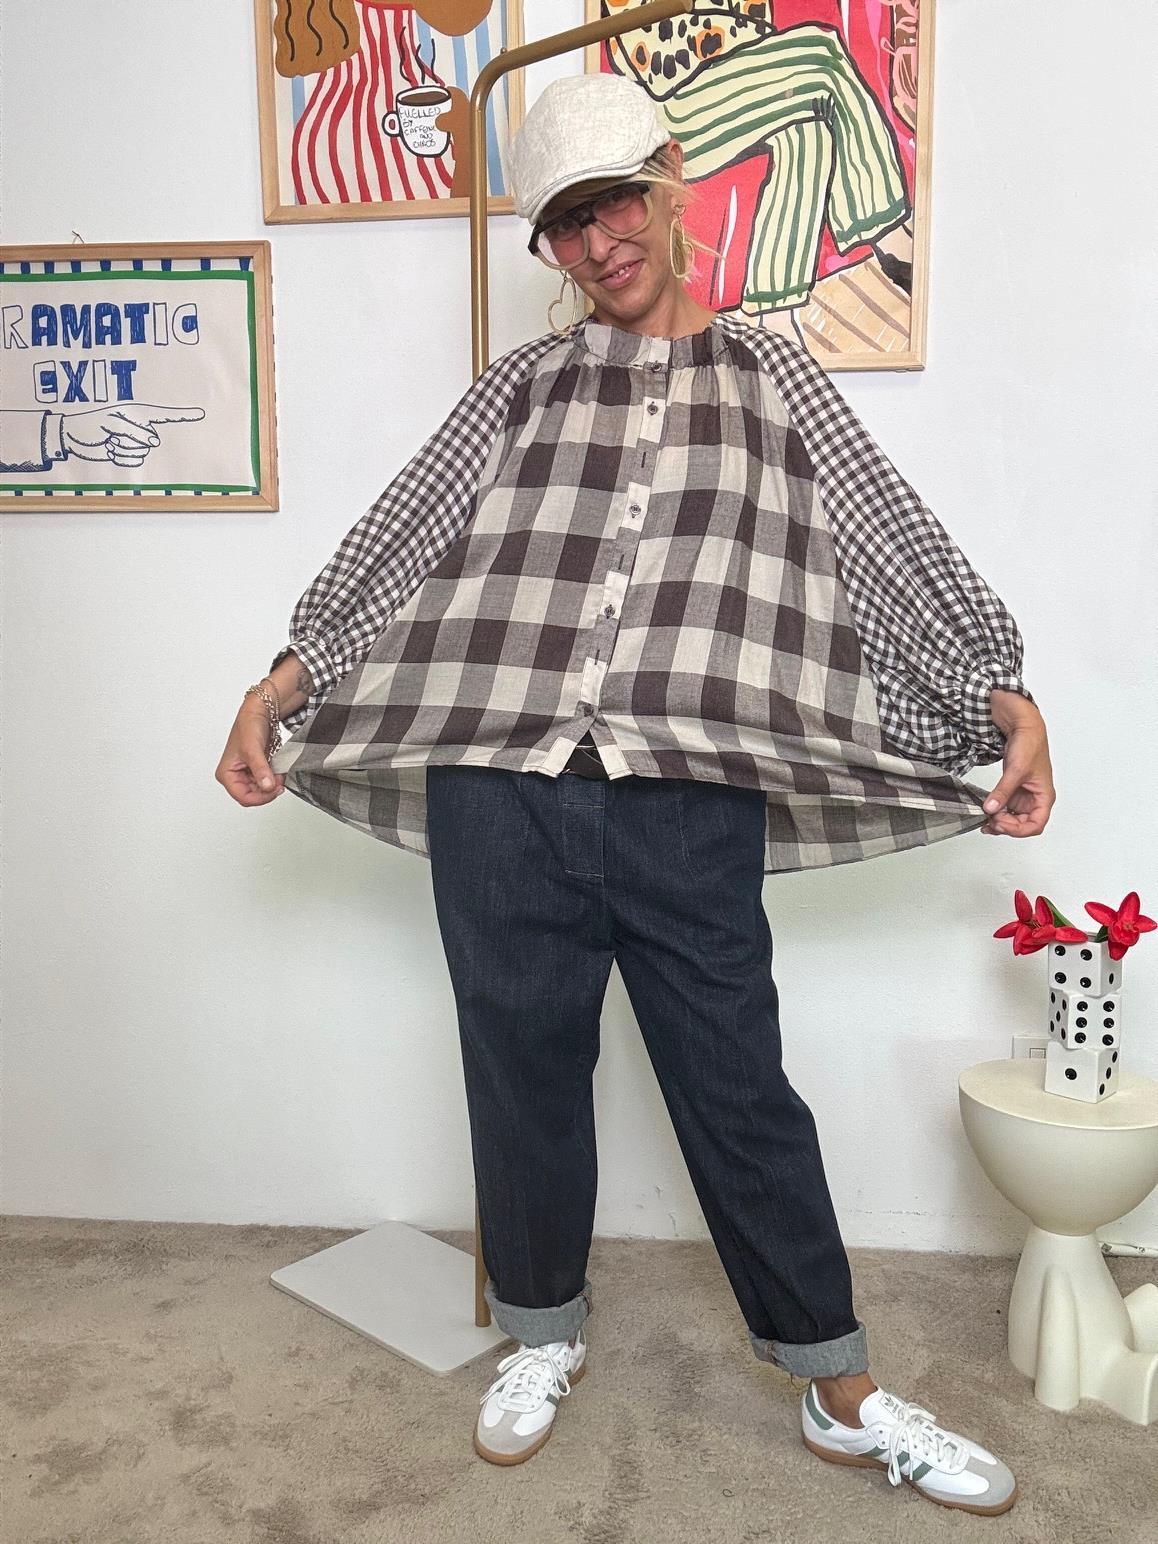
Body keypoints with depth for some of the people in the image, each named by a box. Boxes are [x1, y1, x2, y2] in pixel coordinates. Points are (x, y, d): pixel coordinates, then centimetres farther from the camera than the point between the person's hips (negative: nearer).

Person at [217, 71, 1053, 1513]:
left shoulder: (771, 376, 13)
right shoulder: (519, 386, 15)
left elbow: (896, 540, 6)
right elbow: (396, 540, 9)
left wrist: (1010, 701, -4)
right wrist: (277, 689, 0)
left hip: (692, 810, -1)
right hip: (498, 796, 2)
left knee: (738, 1089, 6)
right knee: (524, 1069, 13)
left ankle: (844, 1394, 25)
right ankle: (542, 1335, 38)